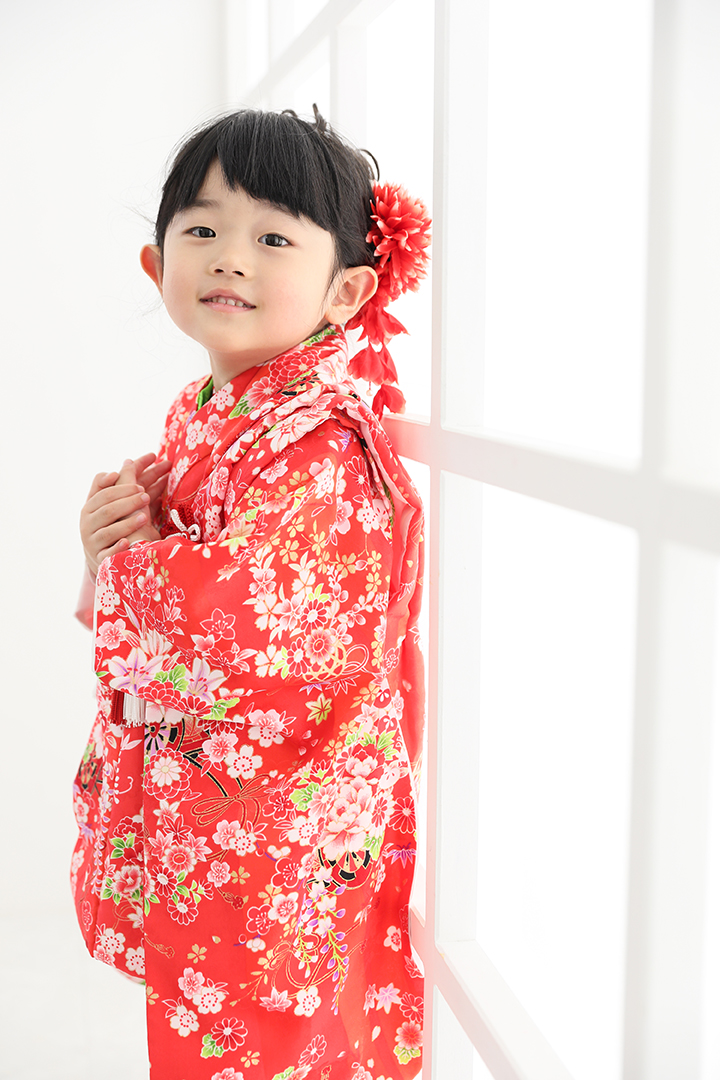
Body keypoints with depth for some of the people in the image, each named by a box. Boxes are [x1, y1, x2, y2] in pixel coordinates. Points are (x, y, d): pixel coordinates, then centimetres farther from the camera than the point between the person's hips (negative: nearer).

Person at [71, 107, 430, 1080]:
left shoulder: (320, 445, -23)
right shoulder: (198, 421, 6)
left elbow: (245, 628, -33)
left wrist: (131, 556, -14)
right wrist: (117, 531, -6)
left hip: (278, 849, -9)